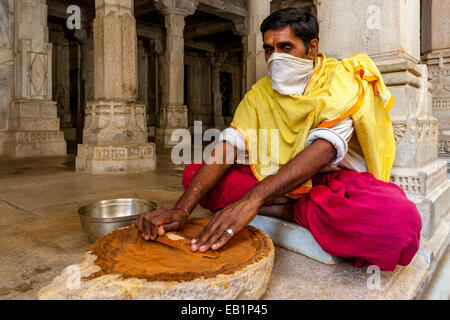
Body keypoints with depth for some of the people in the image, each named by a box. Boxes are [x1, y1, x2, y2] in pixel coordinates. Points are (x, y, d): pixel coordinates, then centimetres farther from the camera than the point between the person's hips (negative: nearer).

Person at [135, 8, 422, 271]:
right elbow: (228, 148, -10)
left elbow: (325, 148, -27)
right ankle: (287, 209, -18)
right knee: (194, 173, -10)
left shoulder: (341, 80, -9)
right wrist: (182, 209, -26)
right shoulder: (260, 93, 3)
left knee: (399, 220, -37)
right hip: (279, 183, 3)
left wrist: (254, 199, -40)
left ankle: (286, 210, -17)